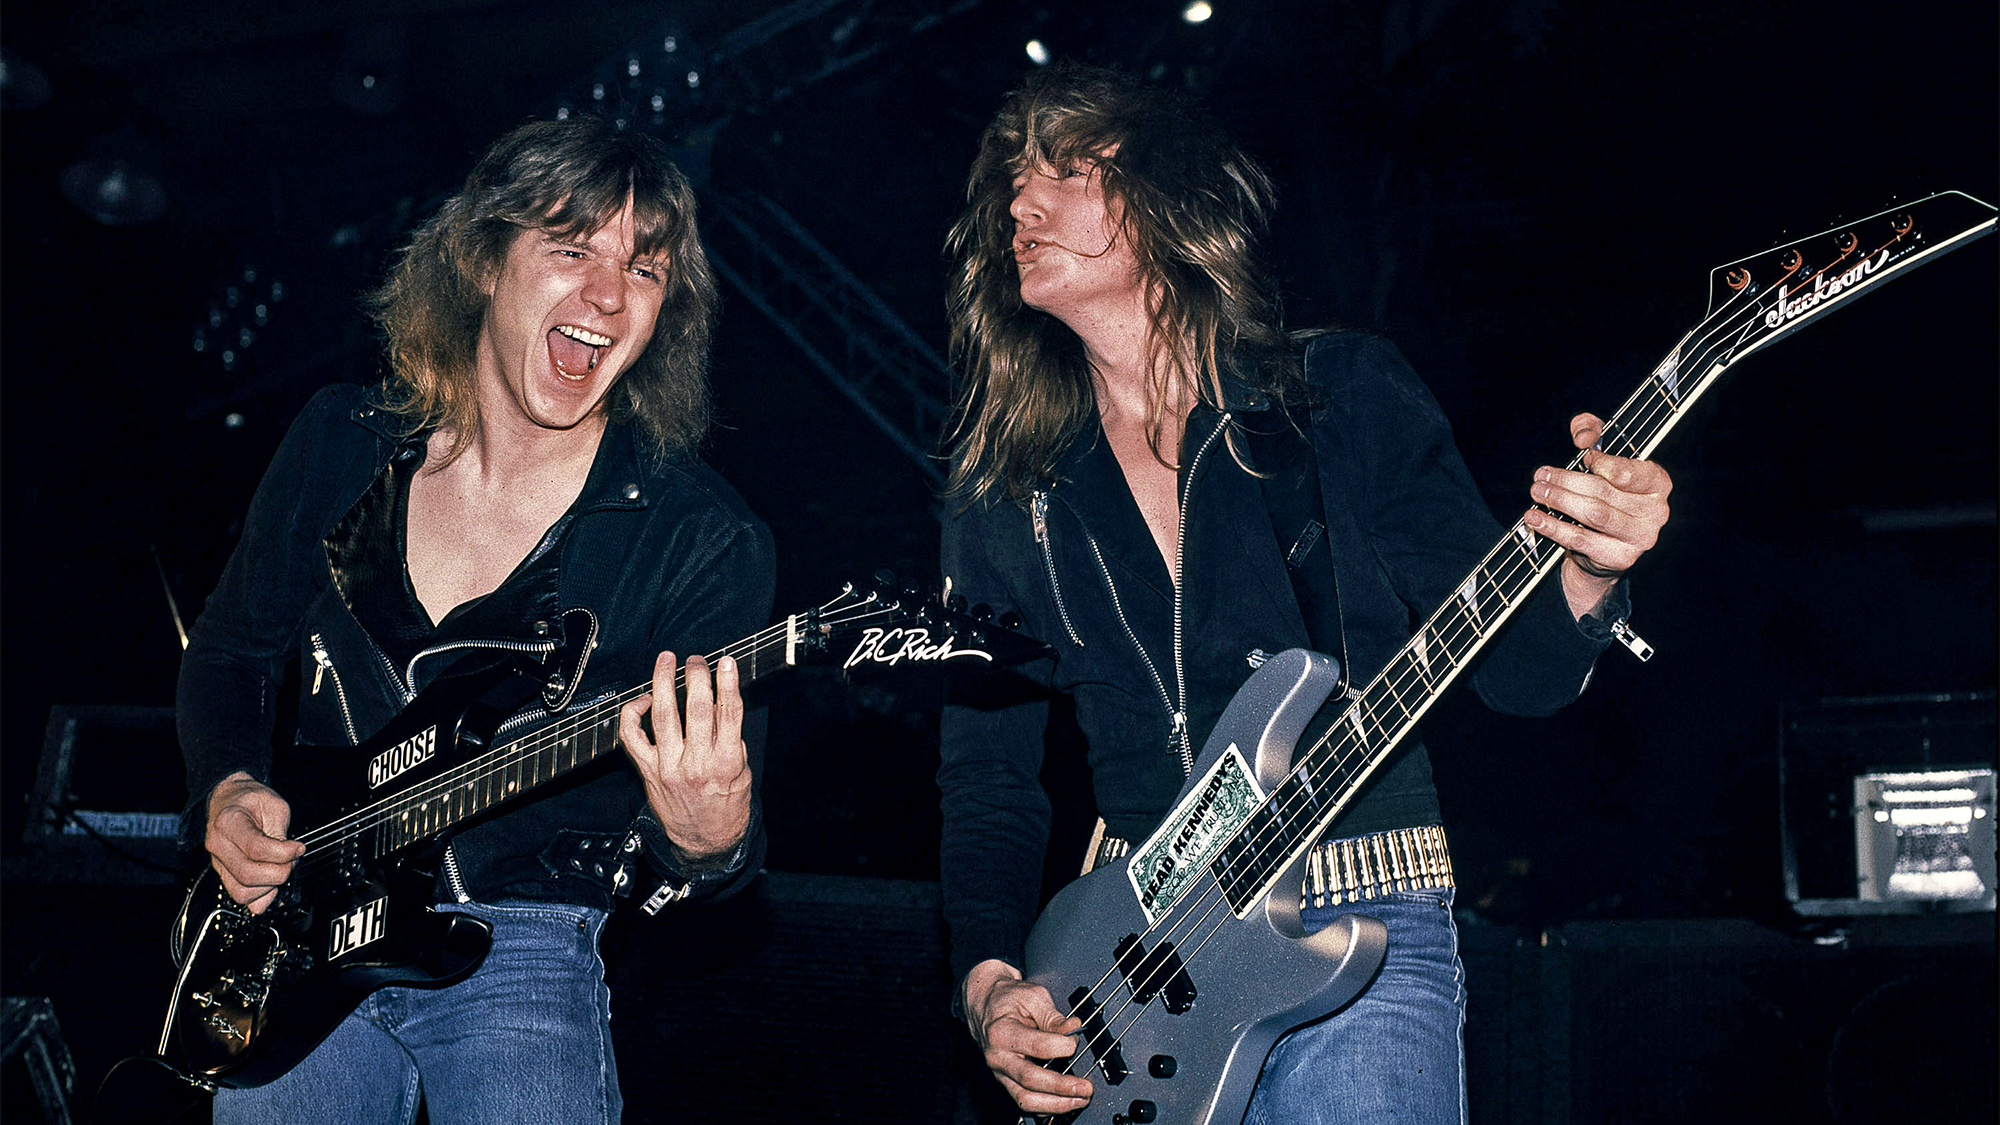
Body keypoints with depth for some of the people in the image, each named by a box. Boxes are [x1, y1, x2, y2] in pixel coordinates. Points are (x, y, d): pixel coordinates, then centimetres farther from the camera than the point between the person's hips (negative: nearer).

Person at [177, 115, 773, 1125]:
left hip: (524, 949, -3)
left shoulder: (705, 542, -11)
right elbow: (228, 653, 15)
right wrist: (226, 792, -4)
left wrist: (706, 843, -35)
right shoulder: (343, 440, 1)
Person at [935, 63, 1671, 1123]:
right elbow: (987, 777, 12)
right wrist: (988, 981, -3)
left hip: (1363, 930, -2)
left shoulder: (1344, 392, 1)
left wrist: (1585, 575, -22)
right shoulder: (1002, 497, 8)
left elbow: (1515, 671, 0)